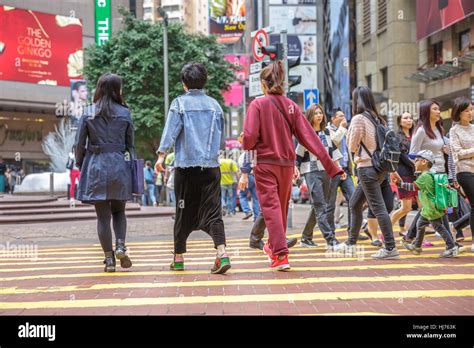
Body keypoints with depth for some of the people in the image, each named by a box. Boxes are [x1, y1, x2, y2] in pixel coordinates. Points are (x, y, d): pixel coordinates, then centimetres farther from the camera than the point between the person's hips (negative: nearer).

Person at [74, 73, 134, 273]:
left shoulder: (88, 113, 1)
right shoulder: (124, 113, 2)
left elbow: (79, 144, 0)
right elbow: (130, 144, 5)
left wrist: (80, 165, 10)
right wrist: (132, 166, 14)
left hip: (95, 166, 0)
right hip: (119, 164, 0)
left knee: (103, 215, 4)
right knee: (119, 211, 16)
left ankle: (109, 259, 3)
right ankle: (120, 246, -6)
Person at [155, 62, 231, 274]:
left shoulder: (180, 103, -1)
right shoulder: (214, 105, 9)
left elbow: (170, 131, -10)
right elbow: (221, 139, 14)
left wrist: (161, 155, -11)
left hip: (186, 166, -2)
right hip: (211, 166, 2)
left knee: (184, 212, 8)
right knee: (213, 211, -2)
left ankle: (178, 257, 17)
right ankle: (221, 252, -21)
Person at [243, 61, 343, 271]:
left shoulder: (258, 104, -8)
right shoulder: (291, 106, 3)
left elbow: (249, 137, -16)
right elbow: (308, 136, -1)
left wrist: (247, 145, 8)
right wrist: (329, 165, -1)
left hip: (265, 164, -4)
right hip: (287, 165, 5)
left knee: (270, 208, -3)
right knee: (282, 208, 19)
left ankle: (280, 255, -13)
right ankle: (273, 246, 37)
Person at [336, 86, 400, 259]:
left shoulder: (359, 118, -11)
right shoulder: (377, 118, 12)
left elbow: (352, 146, -6)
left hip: (367, 167, -9)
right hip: (378, 167, 9)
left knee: (378, 208, -9)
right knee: (355, 204, 18)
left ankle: (390, 248, -10)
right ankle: (350, 244, 27)